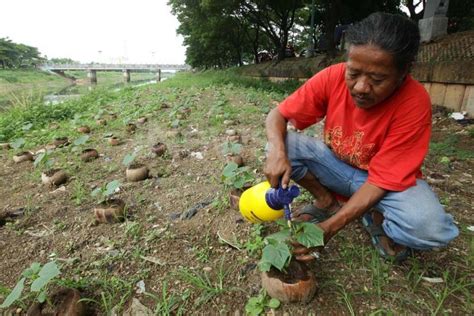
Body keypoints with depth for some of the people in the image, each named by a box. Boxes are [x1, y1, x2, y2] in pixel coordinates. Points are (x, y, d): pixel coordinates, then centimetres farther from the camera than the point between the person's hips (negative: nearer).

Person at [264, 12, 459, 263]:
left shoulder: (414, 104, -27)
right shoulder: (333, 78, -21)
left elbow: (381, 180, -26)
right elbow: (277, 115, -15)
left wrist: (328, 228, -35)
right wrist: (277, 152, -37)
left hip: (390, 180, -2)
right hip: (336, 164, 3)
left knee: (431, 227, -34)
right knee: (282, 144, -22)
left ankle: (375, 217, 0)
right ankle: (328, 202, -2)